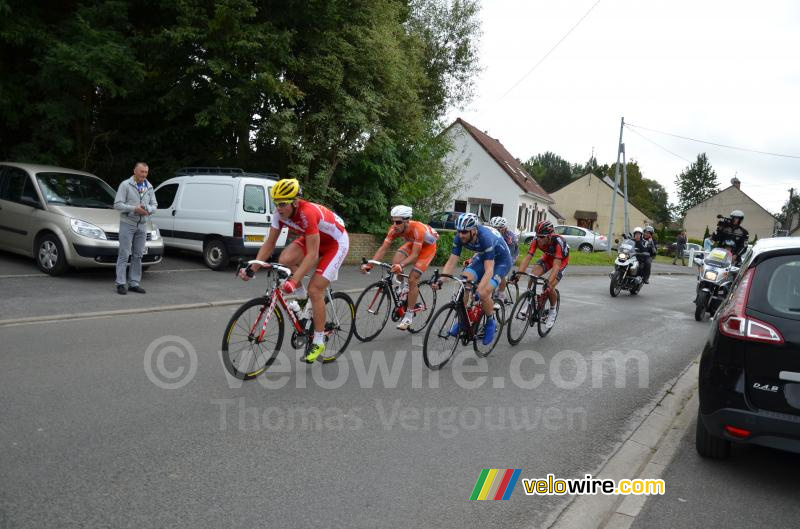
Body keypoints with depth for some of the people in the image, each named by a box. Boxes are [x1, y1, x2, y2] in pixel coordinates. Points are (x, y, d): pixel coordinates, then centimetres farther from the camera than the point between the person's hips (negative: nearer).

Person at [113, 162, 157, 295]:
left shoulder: (149, 188, 13)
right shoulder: (125, 185, -3)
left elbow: (154, 205, 12)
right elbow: (117, 204, -10)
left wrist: (147, 209, -10)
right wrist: (134, 209, -19)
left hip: (142, 225, 5)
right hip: (127, 224, -5)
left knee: (138, 255, 7)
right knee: (124, 255, -5)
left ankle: (135, 283, 13)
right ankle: (121, 284, -2)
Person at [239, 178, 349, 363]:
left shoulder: (308, 213, -37)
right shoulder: (280, 213, -17)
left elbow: (312, 254, -38)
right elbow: (269, 243, -8)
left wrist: (294, 280, -44)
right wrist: (252, 268, -18)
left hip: (336, 242, -6)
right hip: (312, 238, 7)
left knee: (314, 290, -14)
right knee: (284, 260, -22)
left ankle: (319, 342, 1)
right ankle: (302, 297, 5)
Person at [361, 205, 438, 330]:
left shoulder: (417, 229, -39)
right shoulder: (394, 229, -24)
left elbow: (414, 254, -41)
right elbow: (383, 248, -25)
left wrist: (401, 265, -57)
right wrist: (369, 264, -37)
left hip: (428, 246, -5)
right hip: (412, 244, 5)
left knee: (412, 279, -16)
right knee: (395, 262, -22)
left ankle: (409, 315, -5)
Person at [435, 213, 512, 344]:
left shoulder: (486, 238, -37)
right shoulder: (460, 238, -21)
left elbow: (489, 270, -40)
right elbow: (451, 262, -18)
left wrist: (478, 290, -53)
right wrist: (440, 280, -34)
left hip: (501, 261, -6)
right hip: (482, 257, 6)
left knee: (483, 293, -23)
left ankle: (491, 322, 4)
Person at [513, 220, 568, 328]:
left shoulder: (558, 242, -39)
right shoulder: (537, 241, -27)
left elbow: (556, 265, -45)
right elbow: (527, 258, -31)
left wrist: (549, 282, -57)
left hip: (561, 260, -4)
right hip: (547, 257, 4)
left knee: (550, 287, -20)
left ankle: (553, 310, 9)